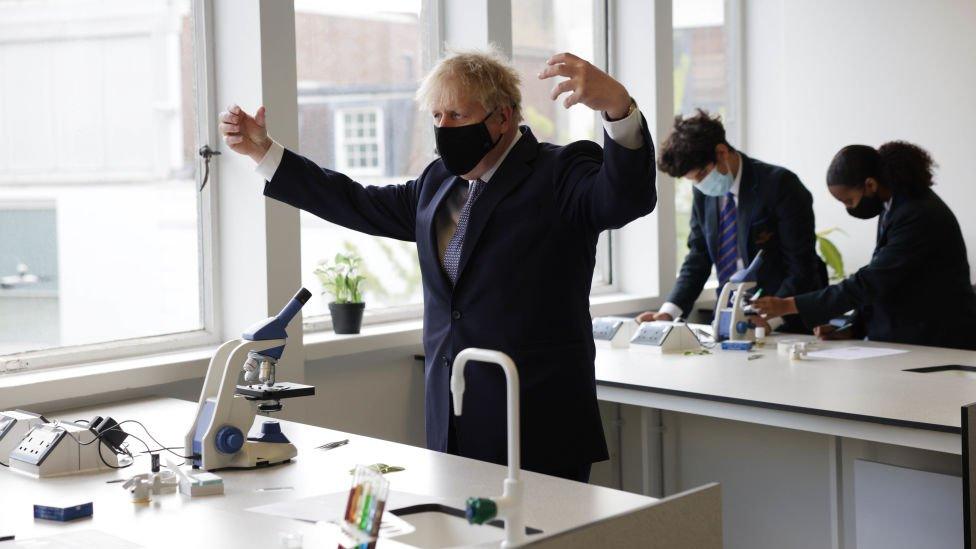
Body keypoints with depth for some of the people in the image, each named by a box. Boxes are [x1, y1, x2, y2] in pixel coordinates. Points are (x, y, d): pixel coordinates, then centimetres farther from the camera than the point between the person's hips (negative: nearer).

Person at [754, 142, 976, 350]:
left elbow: (871, 282, -21)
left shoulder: (919, 216, -19)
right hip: (902, 340, 8)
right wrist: (852, 330, 0)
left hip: (938, 345, -8)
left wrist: (789, 305, -20)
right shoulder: (892, 207, 8)